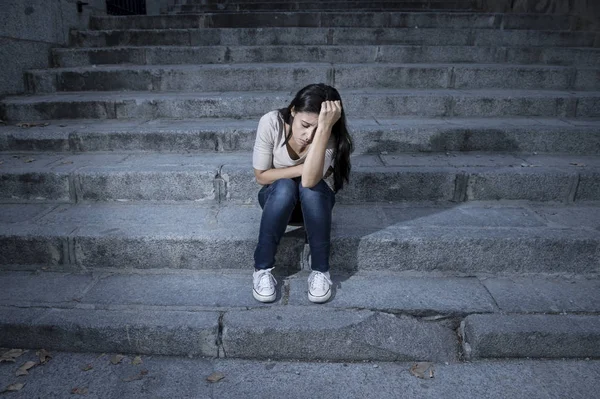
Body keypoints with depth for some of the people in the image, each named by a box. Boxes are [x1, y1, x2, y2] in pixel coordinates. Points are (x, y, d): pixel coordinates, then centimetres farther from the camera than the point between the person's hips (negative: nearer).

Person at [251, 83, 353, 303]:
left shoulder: (330, 136, -27)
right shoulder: (271, 122, -25)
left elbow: (309, 181, -43)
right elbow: (261, 176, -19)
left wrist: (324, 128, -48)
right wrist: (304, 169, -27)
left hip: (315, 201, 0)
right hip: (277, 197, 0)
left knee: (311, 187, -35)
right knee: (285, 187, -35)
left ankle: (320, 270, -22)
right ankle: (262, 268, -22)